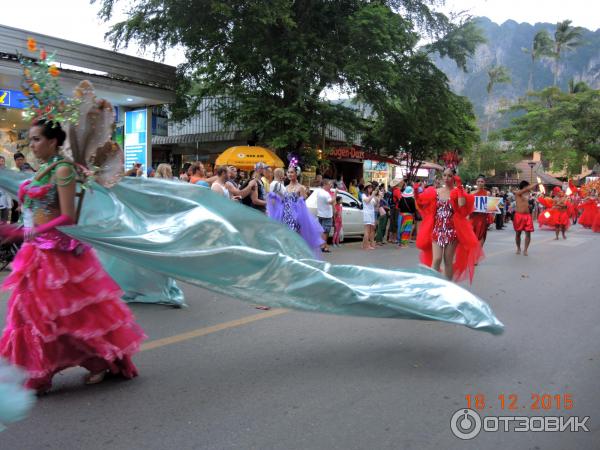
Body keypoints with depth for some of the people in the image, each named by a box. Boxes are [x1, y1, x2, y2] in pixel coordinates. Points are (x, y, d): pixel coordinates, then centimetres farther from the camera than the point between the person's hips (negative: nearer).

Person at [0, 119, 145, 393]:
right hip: (38, 253, 9)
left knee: (73, 311, 0)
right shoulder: (42, 171, 12)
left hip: (59, 253, -9)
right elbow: (36, 213, 13)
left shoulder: (62, 170, -12)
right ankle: (40, 375, 24)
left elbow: (67, 218, -19)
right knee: (35, 311, 12)